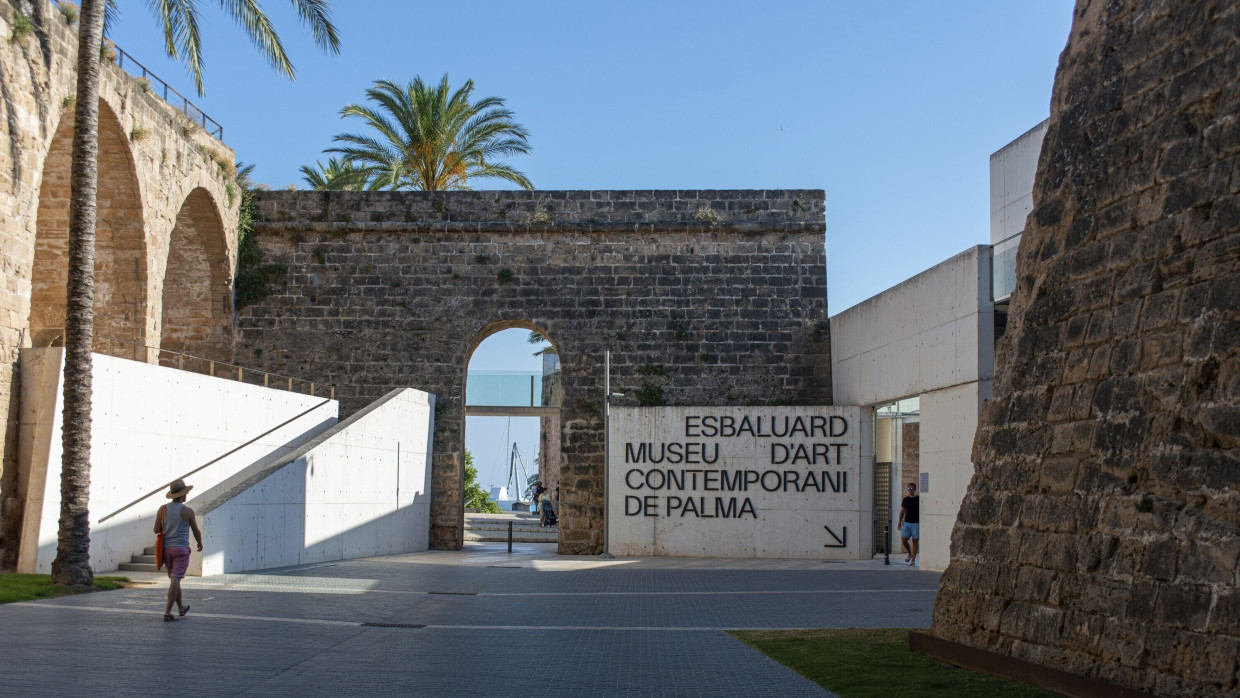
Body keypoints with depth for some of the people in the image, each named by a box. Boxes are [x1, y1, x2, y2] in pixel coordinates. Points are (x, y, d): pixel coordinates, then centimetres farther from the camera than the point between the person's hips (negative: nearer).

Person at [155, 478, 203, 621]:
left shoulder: (163, 509, 1)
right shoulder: (188, 511, -7)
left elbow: (156, 530, 4)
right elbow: (196, 531, 3)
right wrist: (200, 544, 21)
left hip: (166, 548, 5)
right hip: (181, 548, -5)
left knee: (174, 579, 18)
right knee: (175, 580, -6)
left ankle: (181, 608, 32)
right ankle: (167, 612, -14)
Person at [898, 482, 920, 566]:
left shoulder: (919, 500, -1)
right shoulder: (905, 499, 10)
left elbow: (922, 512, 0)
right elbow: (902, 511, 14)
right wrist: (900, 521, 8)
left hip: (916, 523, -3)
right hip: (906, 522, 3)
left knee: (914, 541, -1)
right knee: (903, 539, -7)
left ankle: (913, 559, 5)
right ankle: (910, 554, 17)